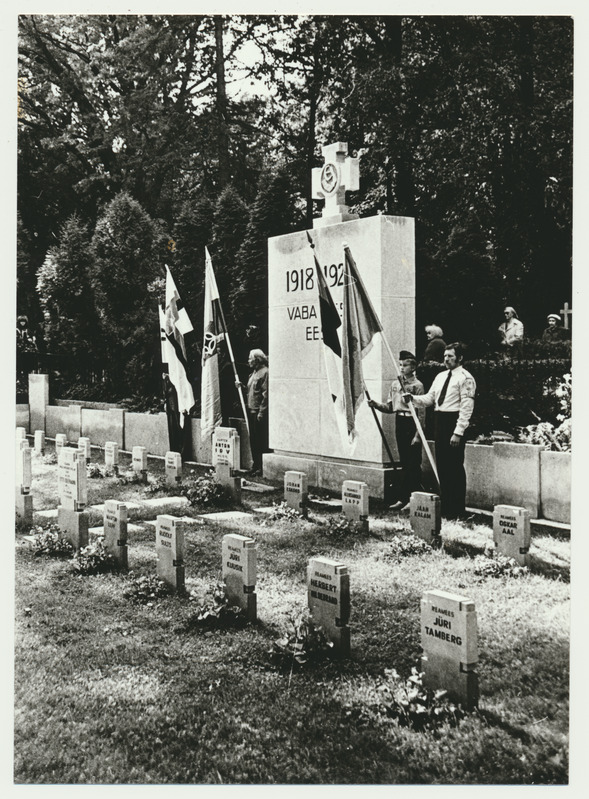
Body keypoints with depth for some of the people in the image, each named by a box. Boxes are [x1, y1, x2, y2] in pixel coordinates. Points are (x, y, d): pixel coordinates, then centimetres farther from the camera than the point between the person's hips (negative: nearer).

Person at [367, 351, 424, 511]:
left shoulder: (417, 385, -9)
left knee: (412, 464, -2)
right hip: (399, 423, 7)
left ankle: (404, 499, 1)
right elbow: (389, 407, 14)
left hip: (411, 423, -7)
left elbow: (421, 412, -11)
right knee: (406, 464, 11)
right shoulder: (395, 384, 10)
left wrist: (417, 435, -15)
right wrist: (376, 404, -5)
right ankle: (414, 497, 20)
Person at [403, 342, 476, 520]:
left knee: (455, 468, -3)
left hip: (454, 422, -8)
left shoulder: (465, 378, -8)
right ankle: (445, 506, 21)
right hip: (440, 422, 8)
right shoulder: (440, 376, 17)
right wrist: (413, 398, -4)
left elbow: (466, 407, -13)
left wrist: (458, 432, -19)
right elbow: (429, 398, 16)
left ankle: (457, 510, 5)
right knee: (442, 466, 11)